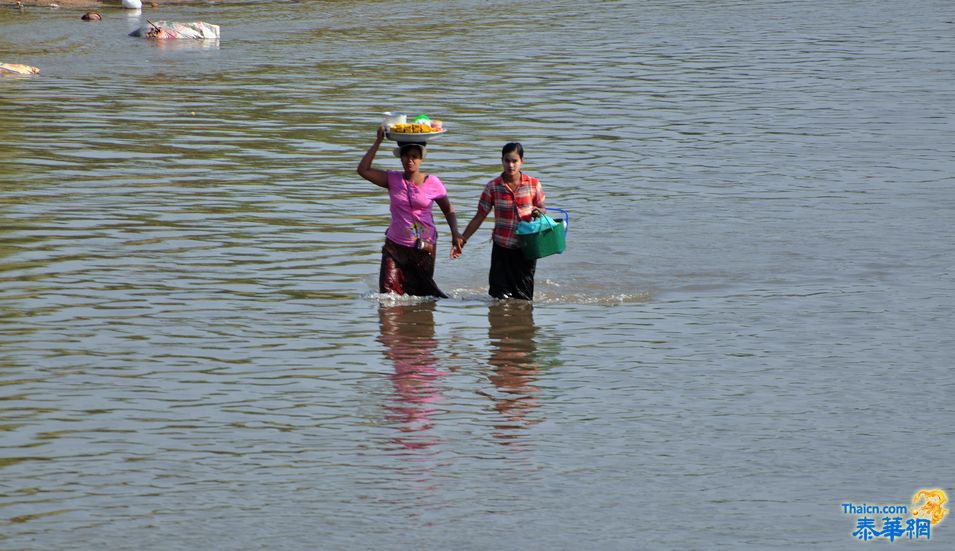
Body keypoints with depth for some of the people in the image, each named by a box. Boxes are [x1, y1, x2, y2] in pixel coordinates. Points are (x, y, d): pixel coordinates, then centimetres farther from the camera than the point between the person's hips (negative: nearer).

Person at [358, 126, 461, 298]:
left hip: (424, 247, -1)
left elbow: (448, 209, 8)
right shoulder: (393, 179, 0)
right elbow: (363, 170, -10)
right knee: (388, 291, -11)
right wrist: (378, 141, -11)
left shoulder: (432, 183, -4)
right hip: (395, 245, 1)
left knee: (422, 291, 10)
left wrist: (455, 233, -7)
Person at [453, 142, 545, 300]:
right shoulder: (493, 187, -3)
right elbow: (480, 217, 2)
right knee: (499, 295, 0)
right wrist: (462, 239, -4)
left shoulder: (533, 184, -3)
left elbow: (541, 210, 9)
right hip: (501, 247, 0)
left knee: (523, 298, 2)